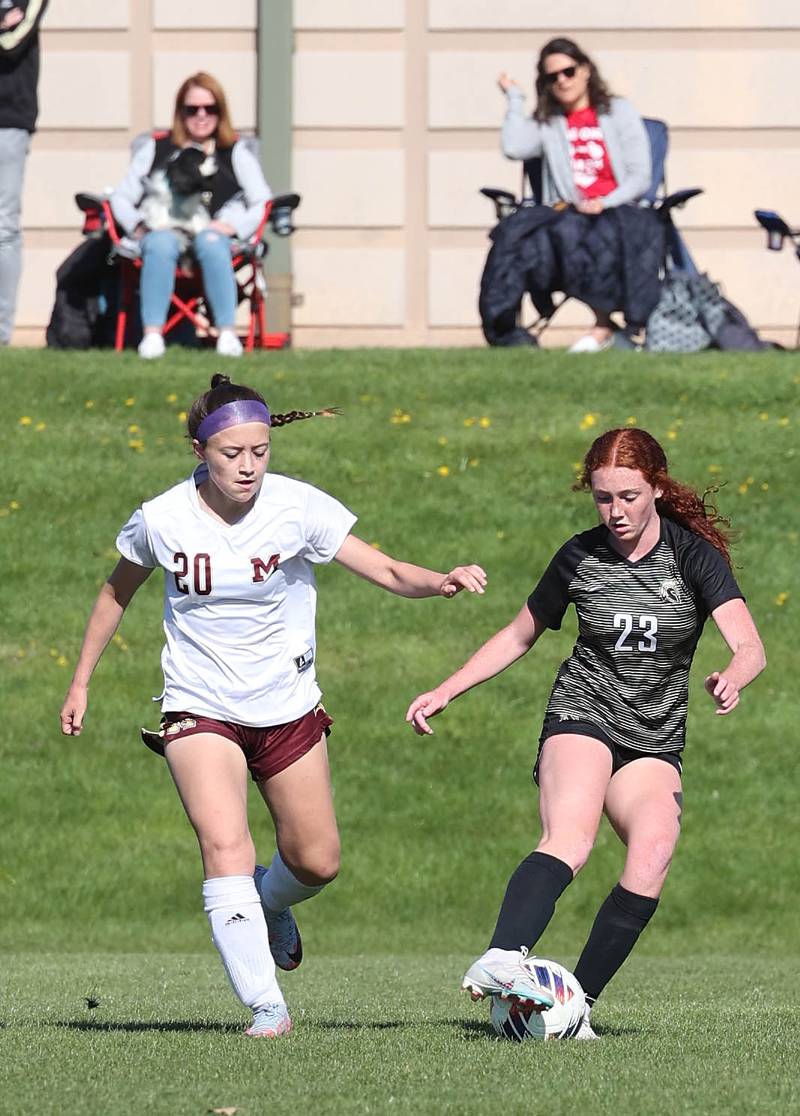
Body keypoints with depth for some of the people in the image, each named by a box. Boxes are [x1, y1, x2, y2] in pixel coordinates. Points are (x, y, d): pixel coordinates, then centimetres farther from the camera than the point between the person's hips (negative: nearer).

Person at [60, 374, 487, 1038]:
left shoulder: (298, 509, -14)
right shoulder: (160, 520, -11)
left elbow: (387, 572, -17)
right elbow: (118, 592, 9)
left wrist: (442, 581, -37)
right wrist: (81, 682, 13)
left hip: (288, 708, 2)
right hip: (200, 709, -2)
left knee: (318, 862, 8)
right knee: (225, 845, -23)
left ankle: (269, 907, 45)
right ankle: (266, 1006, -21)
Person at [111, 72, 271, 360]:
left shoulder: (235, 153, 21)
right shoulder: (157, 149, 22)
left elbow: (263, 203, 11)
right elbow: (121, 198, 16)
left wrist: (233, 226, -6)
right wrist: (138, 225, -4)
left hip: (213, 233, -1)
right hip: (165, 230, 1)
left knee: (210, 242, -38)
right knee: (160, 244, -37)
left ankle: (227, 333, -44)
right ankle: (152, 334, -45)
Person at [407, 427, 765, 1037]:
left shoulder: (692, 554, -4)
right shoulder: (581, 557, 1)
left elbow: (750, 647, -15)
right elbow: (519, 636, 16)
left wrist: (731, 679, -38)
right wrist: (446, 691, 8)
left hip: (655, 742, 2)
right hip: (582, 716, -2)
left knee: (652, 860, -25)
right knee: (570, 839, -32)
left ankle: (578, 1001, -17)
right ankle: (502, 960, -54)